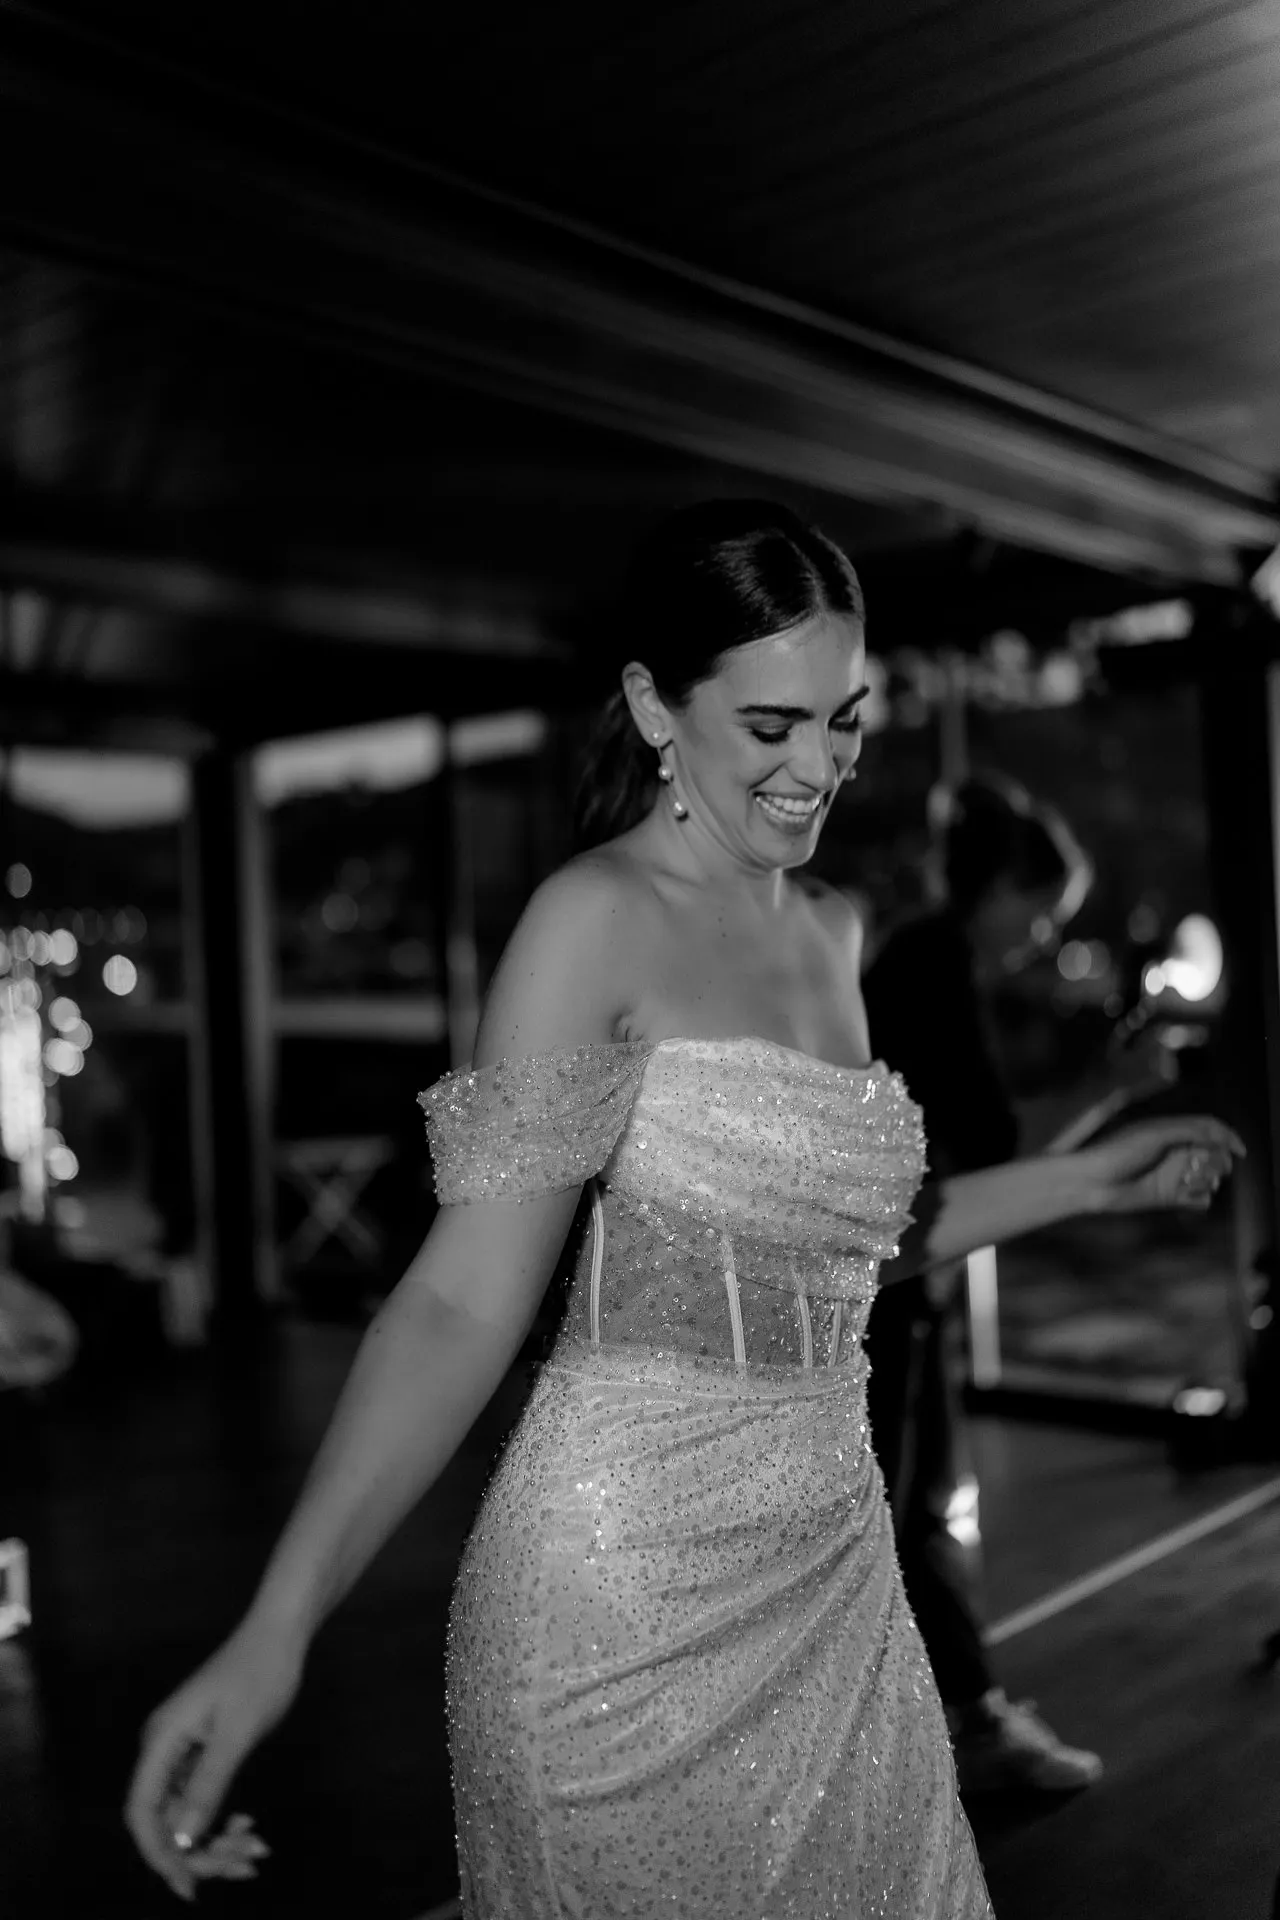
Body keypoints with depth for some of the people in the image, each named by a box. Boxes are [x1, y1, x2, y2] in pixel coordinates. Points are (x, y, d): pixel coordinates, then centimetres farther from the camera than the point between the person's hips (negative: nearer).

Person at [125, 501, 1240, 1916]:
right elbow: (465, 1303, -17)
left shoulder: (831, 933, 8)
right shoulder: (597, 920, -13)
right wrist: (276, 1626, -27)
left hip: (833, 1573, 7)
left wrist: (1089, 1180, 17)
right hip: (630, 1597, -7)